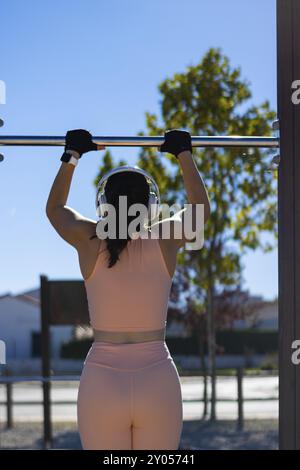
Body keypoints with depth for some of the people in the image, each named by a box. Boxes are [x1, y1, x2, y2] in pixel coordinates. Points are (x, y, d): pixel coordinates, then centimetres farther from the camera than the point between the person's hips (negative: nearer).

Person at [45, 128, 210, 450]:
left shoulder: (89, 240, -2)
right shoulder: (165, 239, -3)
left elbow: (55, 208, 21)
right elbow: (201, 207, 20)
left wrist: (72, 156, 28)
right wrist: (184, 154, 30)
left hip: (101, 384, 0)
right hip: (159, 382, 0)